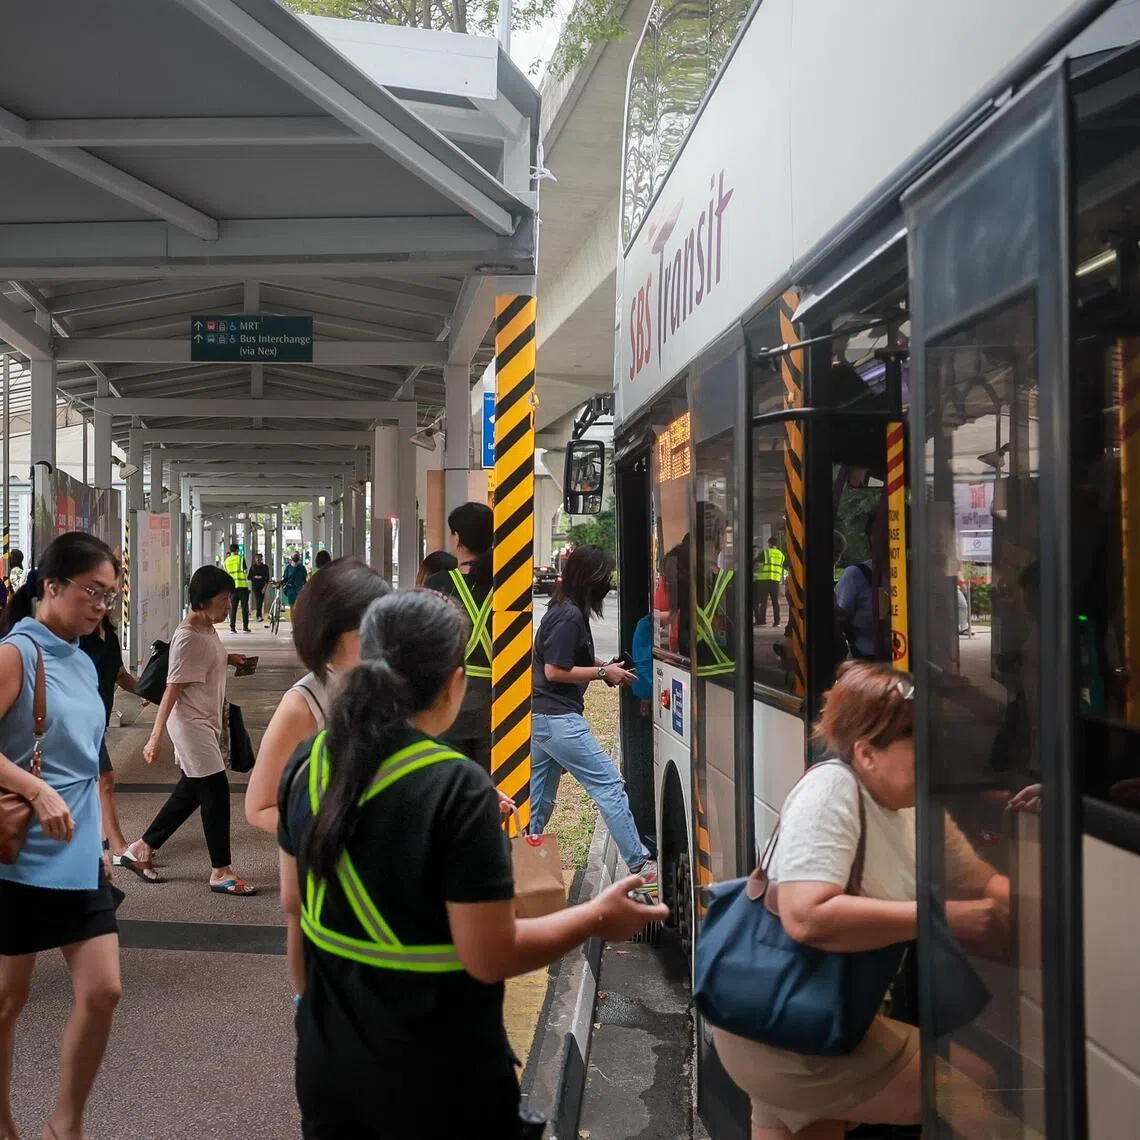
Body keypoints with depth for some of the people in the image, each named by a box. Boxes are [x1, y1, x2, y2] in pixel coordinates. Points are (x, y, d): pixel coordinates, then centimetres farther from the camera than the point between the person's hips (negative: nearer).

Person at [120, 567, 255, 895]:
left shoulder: (208, 629, 6)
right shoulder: (188, 638, -21)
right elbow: (172, 690, -21)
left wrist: (228, 658, 7)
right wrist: (156, 736, -21)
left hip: (206, 723, 10)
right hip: (191, 724, -10)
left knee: (189, 792, 16)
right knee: (216, 792, -6)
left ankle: (141, 850, 28)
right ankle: (221, 872, 4)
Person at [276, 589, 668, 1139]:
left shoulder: (308, 764, -5)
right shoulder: (456, 789, -24)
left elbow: (292, 902, 7)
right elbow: (490, 959, -21)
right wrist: (597, 915, -8)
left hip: (327, 1055, 5)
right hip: (434, 1074, -5)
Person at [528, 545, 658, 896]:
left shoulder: (564, 611, 14)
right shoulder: (569, 616, -16)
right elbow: (554, 671, -18)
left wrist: (602, 666, 10)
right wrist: (603, 672, -11)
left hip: (542, 718, 10)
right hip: (559, 719, -10)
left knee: (539, 799, 15)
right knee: (609, 785, -6)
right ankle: (641, 867, -4)